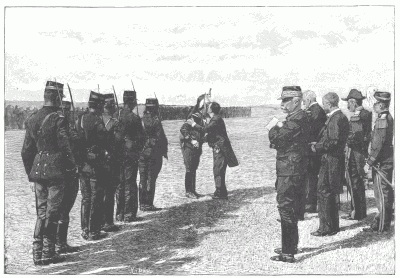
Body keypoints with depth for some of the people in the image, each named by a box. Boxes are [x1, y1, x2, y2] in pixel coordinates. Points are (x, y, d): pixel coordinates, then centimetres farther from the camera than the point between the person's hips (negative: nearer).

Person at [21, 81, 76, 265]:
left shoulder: (32, 119, 7)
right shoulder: (58, 119, -13)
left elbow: (26, 151, 10)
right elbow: (65, 147, -14)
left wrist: (30, 172, 19)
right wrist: (72, 166, 0)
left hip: (37, 171, 6)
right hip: (55, 171, -6)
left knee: (41, 212, 13)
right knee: (52, 212, 1)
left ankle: (37, 252, 15)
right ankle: (48, 253, 4)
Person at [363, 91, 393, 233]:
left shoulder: (382, 120, -18)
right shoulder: (388, 118, 13)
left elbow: (378, 145, -22)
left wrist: (369, 162, -16)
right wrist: (371, 158, 21)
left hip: (382, 162, -10)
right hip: (388, 161, 10)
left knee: (382, 194, -4)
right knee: (387, 193, 14)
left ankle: (382, 226, 2)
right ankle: (381, 223, 23)